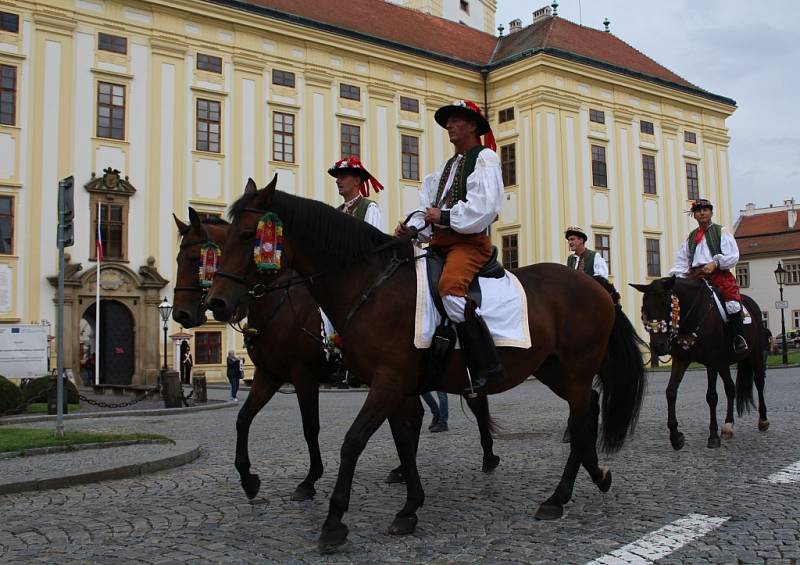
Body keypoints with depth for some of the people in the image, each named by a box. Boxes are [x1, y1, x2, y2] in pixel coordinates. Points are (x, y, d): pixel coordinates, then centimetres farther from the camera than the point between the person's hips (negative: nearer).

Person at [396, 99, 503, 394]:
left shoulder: (485, 157, 1)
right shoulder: (448, 165, 27)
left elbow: (485, 207, -14)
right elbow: (429, 203, 19)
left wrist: (445, 217, -12)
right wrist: (412, 228, 0)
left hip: (470, 240, -9)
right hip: (440, 242, 9)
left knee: (450, 286, -35)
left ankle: (486, 366, -33)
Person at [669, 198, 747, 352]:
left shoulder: (721, 232, 11)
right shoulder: (691, 237, 23)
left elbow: (733, 256, -1)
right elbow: (682, 261, 17)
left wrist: (715, 263, -18)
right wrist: (674, 278, 0)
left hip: (719, 273, -4)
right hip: (696, 277, 4)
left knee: (732, 299, -27)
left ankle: (739, 337, -21)